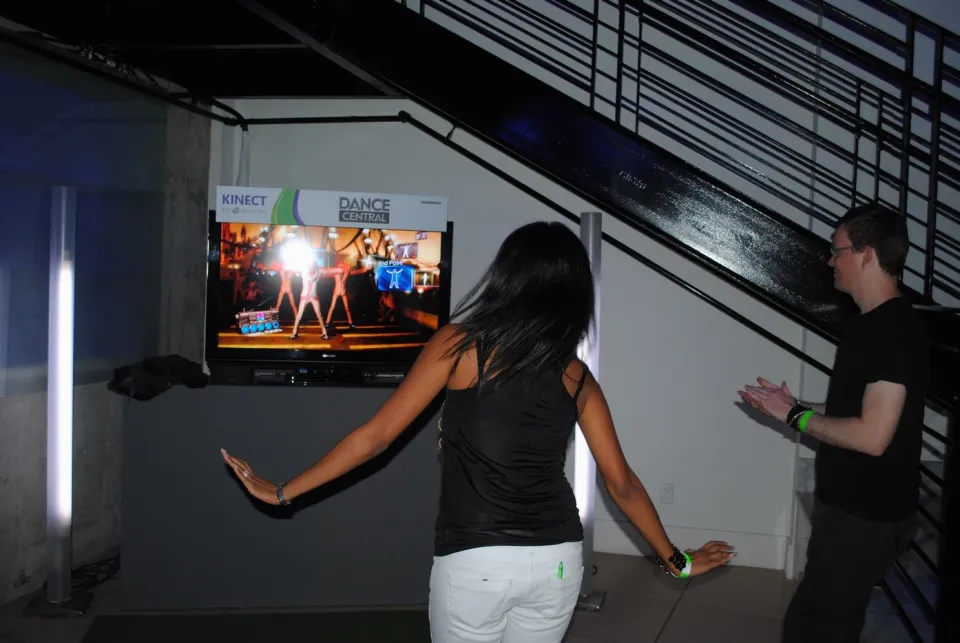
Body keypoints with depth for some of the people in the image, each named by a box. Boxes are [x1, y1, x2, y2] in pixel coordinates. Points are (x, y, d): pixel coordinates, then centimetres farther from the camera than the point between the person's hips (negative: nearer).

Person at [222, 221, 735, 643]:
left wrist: (282, 493, 2)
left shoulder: (458, 344, -7)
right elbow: (621, 483, 5)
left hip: (473, 562, -3)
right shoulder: (577, 378, 3)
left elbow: (376, 435, -7)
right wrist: (675, 559, 19)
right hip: (558, 559, 4)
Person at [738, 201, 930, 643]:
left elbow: (873, 435, -28)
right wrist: (795, 408, 7)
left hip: (866, 517, -10)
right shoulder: (870, 324, 9)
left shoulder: (895, 330, -22)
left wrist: (795, 417, -17)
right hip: (851, 506, 10)